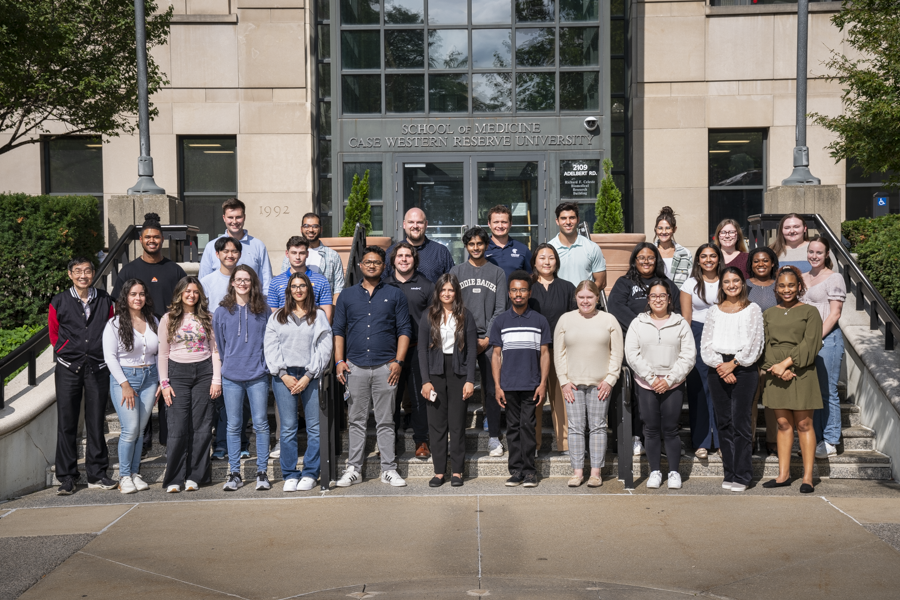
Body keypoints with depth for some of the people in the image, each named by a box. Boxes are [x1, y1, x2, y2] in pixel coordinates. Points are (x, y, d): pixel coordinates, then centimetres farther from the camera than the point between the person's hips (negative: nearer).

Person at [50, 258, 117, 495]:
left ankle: (97, 475, 12)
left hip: (98, 368, 1)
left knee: (96, 423, 4)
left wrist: (99, 354, 9)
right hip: (68, 369, -1)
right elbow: (54, 335, 13)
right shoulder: (59, 302, 3)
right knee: (66, 424, 0)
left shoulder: (104, 301, 6)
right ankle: (67, 478, 8)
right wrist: (70, 353, 9)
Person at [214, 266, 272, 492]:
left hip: (258, 376, -1)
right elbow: (219, 345, 13)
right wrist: (230, 364, 13)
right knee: (234, 426, 5)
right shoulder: (221, 312, 5)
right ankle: (234, 473, 12)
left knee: (261, 424, 1)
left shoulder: (263, 311, 4)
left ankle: (262, 472, 9)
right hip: (231, 377, 1)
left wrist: (265, 364, 7)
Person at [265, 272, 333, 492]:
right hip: (283, 376, 1)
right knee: (288, 428, -1)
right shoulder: (277, 317, 14)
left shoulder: (319, 316, 9)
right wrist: (284, 375, -5)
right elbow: (271, 348, 7)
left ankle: (310, 474, 6)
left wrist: (308, 376, -7)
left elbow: (324, 349, 1)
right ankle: (290, 475, 5)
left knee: (315, 427, -3)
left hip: (311, 376, -1)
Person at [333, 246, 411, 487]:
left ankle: (389, 469, 9)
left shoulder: (394, 295, 8)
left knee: (386, 422, 3)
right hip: (355, 366, 1)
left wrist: (398, 361, -4)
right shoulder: (347, 295, 11)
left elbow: (404, 330, 6)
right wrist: (339, 361, 0)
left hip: (385, 367, -1)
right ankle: (354, 469, 12)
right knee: (356, 421, 5)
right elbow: (338, 330, 11)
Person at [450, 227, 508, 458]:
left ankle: (494, 438, 6)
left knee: (492, 389, -1)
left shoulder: (497, 273, 9)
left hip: (489, 339, 0)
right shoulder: (456, 272, 10)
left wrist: (487, 338, -5)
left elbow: (500, 309, 4)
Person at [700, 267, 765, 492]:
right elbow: (706, 344, 7)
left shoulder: (752, 309, 5)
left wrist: (733, 363, -9)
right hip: (717, 370, 3)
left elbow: (754, 343, -3)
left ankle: (742, 476, -3)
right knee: (724, 422, 4)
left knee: (741, 421, -7)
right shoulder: (714, 311, 13)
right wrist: (719, 365, -7)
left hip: (744, 368, -3)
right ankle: (729, 473, 10)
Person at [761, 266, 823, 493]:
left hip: (802, 373, -3)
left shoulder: (809, 312, 3)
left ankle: (808, 477, 3)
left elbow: (810, 345, -6)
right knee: (783, 424, 6)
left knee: (804, 424, -1)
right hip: (776, 375, 3)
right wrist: (777, 369, -10)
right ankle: (783, 474, 11)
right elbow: (765, 345, 6)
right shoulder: (769, 314, 13)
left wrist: (785, 363, -14)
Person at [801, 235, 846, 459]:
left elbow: (834, 314, -9)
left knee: (827, 391, -3)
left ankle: (830, 443, 4)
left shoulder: (834, 278, -3)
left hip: (827, 338, -6)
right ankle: (814, 439, 16)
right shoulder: (803, 278, 16)